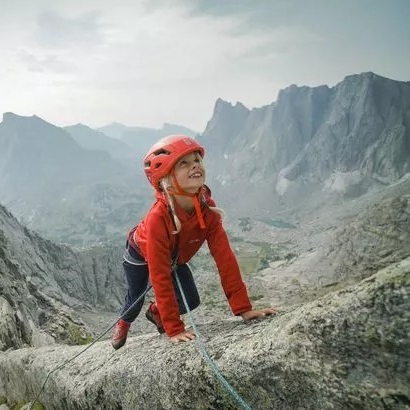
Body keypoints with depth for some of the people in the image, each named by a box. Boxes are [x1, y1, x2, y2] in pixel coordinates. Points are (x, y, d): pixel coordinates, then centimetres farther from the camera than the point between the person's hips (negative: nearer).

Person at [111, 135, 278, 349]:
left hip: (175, 258, 4)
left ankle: (156, 311, 35)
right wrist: (174, 329, -39)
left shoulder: (208, 208, -31)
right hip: (140, 254, -4)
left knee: (191, 302, -1)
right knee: (136, 297, 16)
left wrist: (243, 308, -30)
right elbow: (160, 277, -42)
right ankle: (123, 323, 55)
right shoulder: (158, 217, -45)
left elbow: (224, 256, -29)